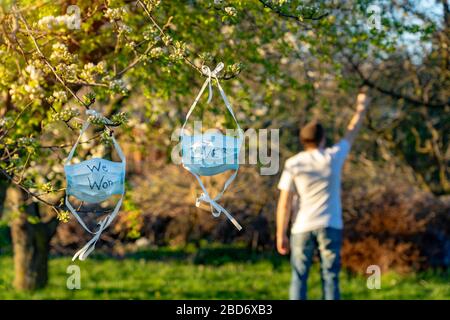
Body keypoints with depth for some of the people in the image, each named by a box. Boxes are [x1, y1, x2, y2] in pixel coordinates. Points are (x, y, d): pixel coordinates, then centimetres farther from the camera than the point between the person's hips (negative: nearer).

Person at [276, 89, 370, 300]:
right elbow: (351, 134, 16)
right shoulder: (333, 157, -2)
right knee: (330, 277, 2)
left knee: (299, 278, 5)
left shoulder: (292, 164, -3)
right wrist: (361, 109, 31)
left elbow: (284, 203, -5)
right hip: (330, 226, 0)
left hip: (303, 227, 0)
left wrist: (281, 235, 0)